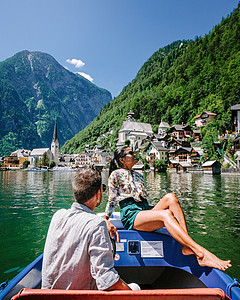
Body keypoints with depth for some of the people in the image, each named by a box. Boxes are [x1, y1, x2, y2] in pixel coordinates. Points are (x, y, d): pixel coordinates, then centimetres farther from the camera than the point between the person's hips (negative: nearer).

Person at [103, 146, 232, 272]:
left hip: (146, 210, 6)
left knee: (170, 197, -21)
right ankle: (201, 253, -37)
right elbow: (112, 201, 5)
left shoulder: (138, 175, 25)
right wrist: (106, 222, -2)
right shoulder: (116, 174, 5)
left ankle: (186, 247, -31)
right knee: (166, 214, -32)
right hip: (130, 215, -6)